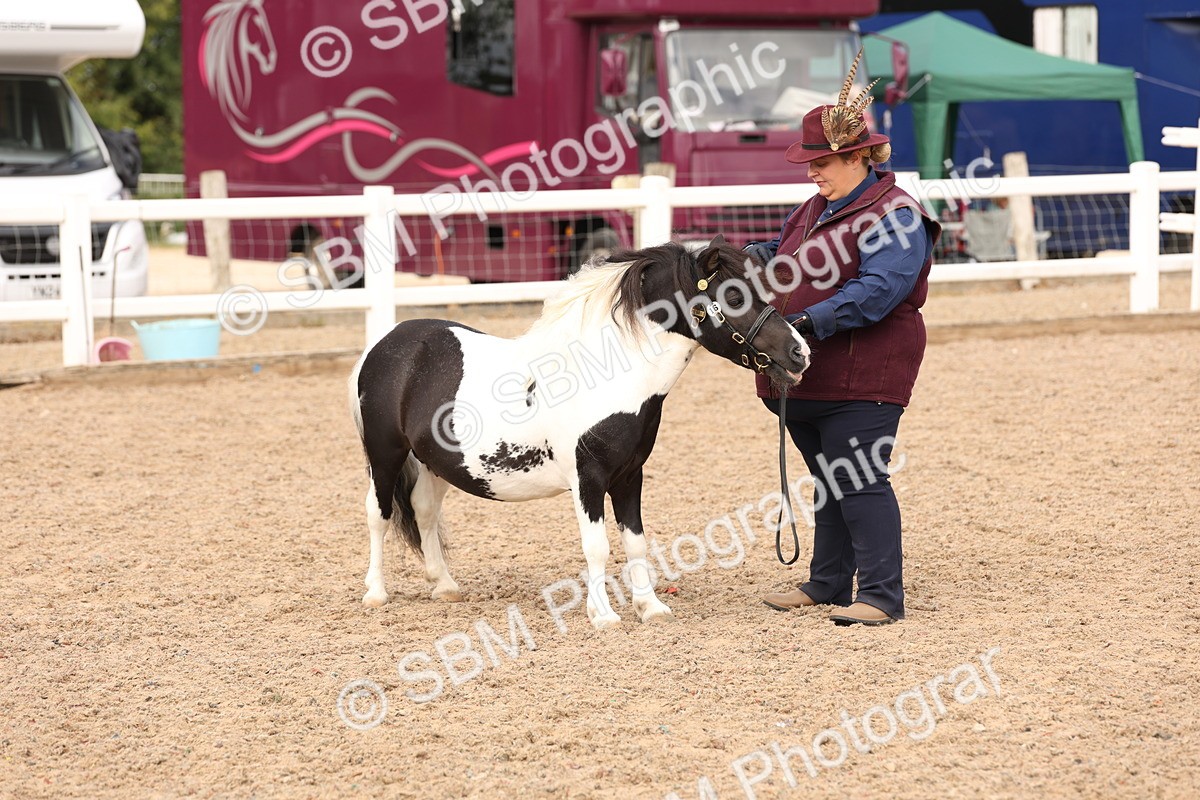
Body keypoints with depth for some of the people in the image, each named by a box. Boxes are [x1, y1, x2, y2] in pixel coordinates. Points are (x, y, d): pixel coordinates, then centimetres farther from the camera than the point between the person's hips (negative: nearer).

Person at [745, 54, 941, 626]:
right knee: (828, 480, 16)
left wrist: (811, 321, -31)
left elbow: (877, 290, -25)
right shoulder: (815, 210, 16)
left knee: (858, 481, -10)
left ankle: (883, 595, -7)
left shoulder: (894, 216, -13)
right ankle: (828, 584, 26)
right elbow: (780, 257, 27)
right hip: (808, 380, 9)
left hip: (862, 379, -9)